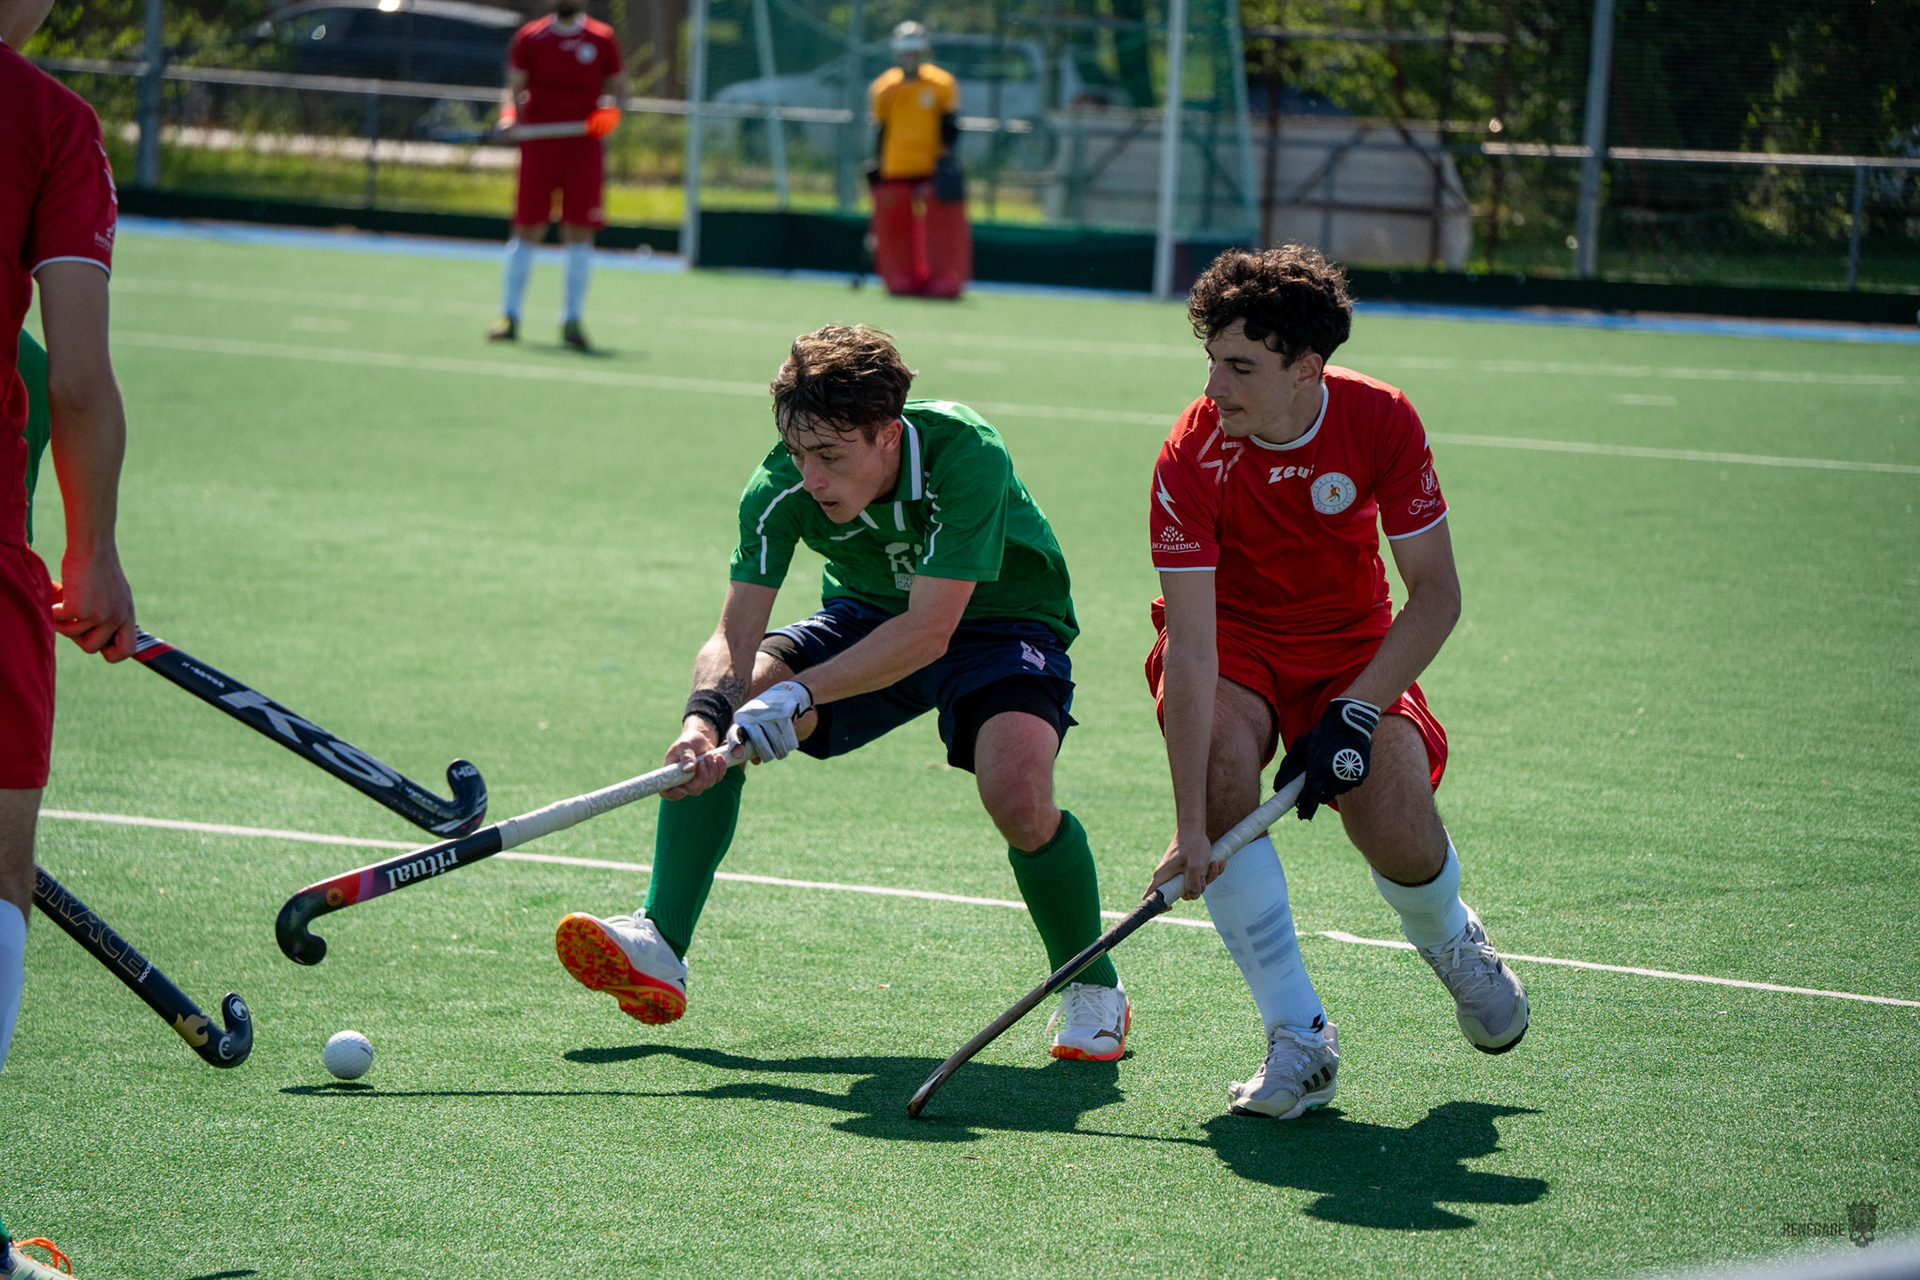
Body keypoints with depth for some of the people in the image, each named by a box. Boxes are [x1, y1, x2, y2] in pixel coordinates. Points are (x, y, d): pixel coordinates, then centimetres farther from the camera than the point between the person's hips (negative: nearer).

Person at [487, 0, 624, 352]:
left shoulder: (602, 40, 4)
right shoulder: (530, 38, 3)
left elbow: (617, 86, 12)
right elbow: (514, 88, 4)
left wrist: (611, 107, -10)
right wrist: (509, 115, -16)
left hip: (584, 148, 0)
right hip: (538, 144, 0)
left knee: (580, 232, -2)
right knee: (527, 229, -1)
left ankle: (571, 322, 4)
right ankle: (509, 316, 7)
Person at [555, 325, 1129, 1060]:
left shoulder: (966, 456, -35)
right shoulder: (783, 488, -23)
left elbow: (929, 633, -38)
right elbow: (736, 635, -23)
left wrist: (798, 694, -42)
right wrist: (705, 719, -43)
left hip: (999, 622, -4)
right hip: (869, 615, 4)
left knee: (1018, 795, -32)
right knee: (716, 710, -19)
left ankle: (1092, 988, -6)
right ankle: (659, 950, -13)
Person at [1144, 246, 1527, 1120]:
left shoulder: (1381, 422, -20)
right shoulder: (1191, 458, -25)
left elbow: (1435, 594, -13)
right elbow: (1193, 648, -29)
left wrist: (1353, 712, -25)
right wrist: (1189, 822, -35)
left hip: (1353, 647, 1)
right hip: (1231, 644, -1)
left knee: (1400, 834, -23)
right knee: (1223, 761, -34)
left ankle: (1450, 942, 17)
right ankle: (1298, 1036, -23)